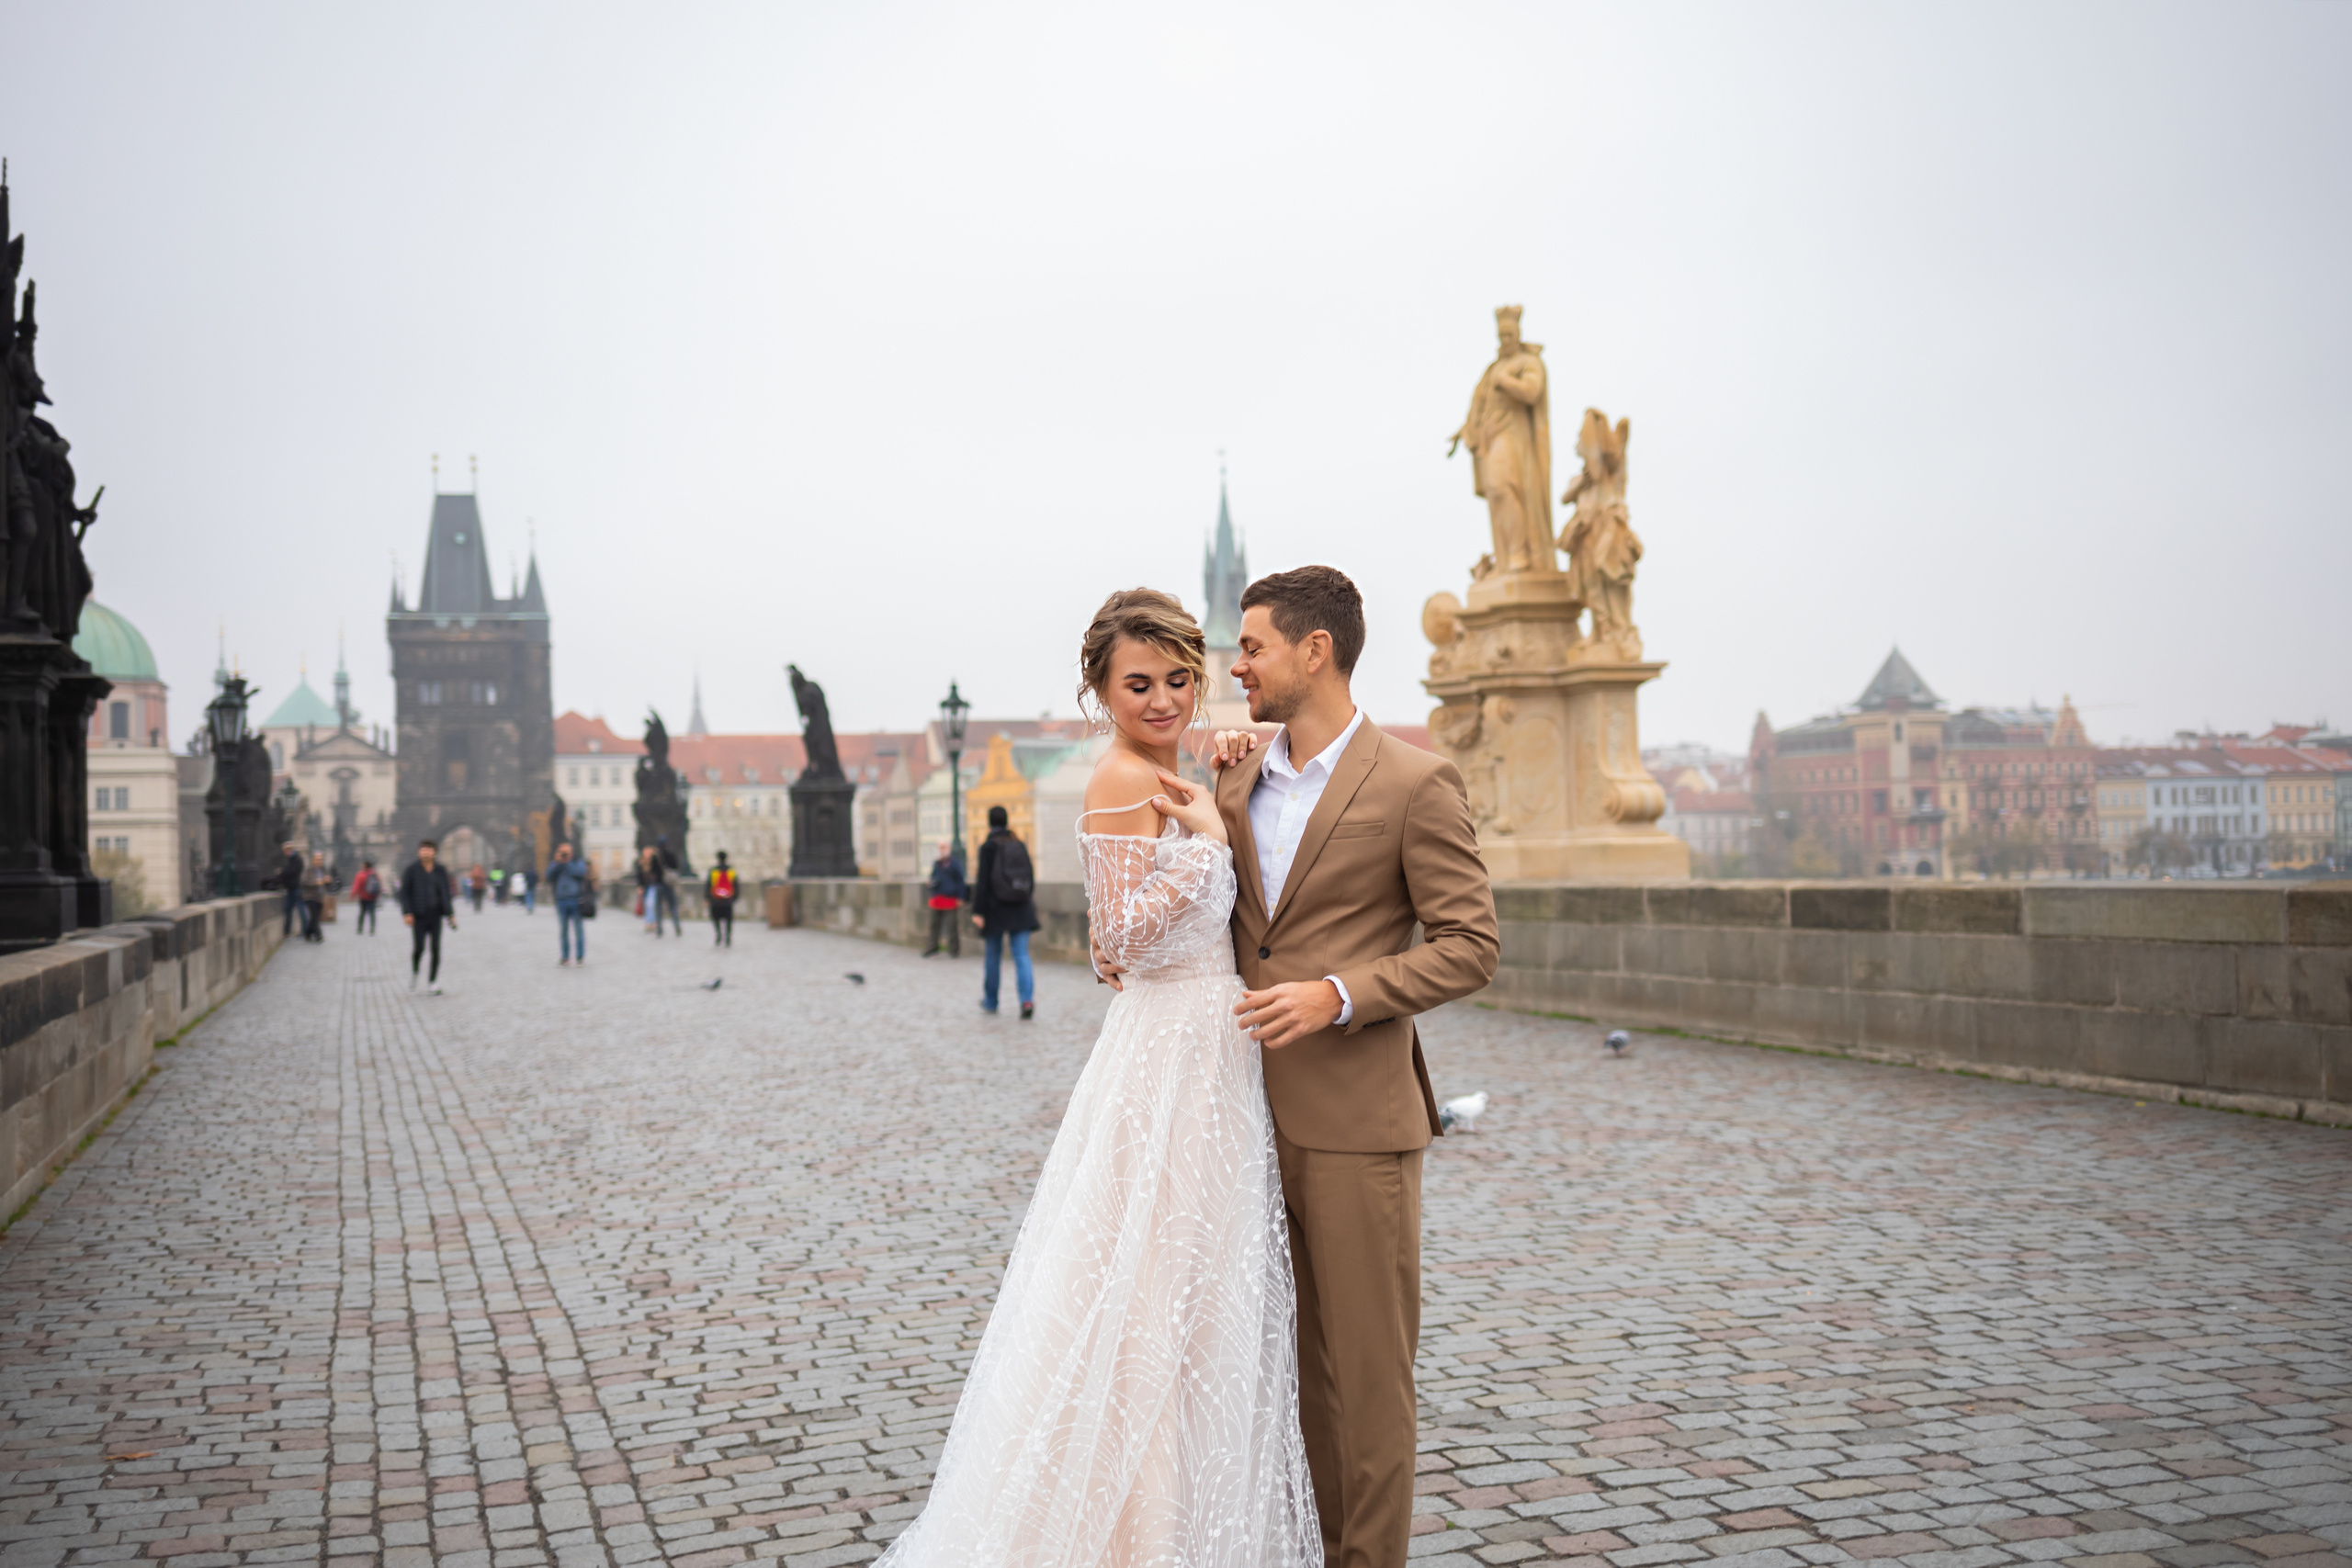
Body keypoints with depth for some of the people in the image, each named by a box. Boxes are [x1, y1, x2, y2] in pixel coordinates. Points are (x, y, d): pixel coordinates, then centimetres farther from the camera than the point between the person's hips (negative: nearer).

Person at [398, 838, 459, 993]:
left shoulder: (441, 871, 6)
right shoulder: (412, 869, -2)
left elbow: (446, 893, 9)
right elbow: (404, 892, -3)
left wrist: (450, 914, 3)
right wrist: (407, 913, -11)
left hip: (435, 915, 2)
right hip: (418, 916, -2)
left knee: (436, 948, -2)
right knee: (418, 948, -5)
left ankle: (434, 983, 4)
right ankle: (413, 973, 25)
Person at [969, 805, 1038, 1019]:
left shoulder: (988, 847, -8)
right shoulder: (1020, 844, 6)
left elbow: (983, 880, -12)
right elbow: (1031, 875, 11)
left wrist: (978, 911, -12)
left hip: (996, 908, -3)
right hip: (1021, 909, 3)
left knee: (992, 955, 12)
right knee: (1021, 955, -1)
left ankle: (990, 1001, 25)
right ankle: (1027, 999, -19)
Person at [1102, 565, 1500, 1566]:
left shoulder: (1415, 785, -9)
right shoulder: (1240, 775, 11)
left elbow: (1471, 947, -11)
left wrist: (1338, 995, -20)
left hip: (1355, 1122, -6)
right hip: (1258, 1114, 6)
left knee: (1366, 1368, 4)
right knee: (1299, 1358, 16)